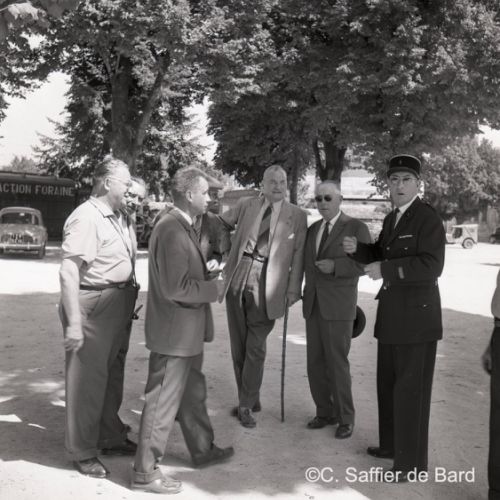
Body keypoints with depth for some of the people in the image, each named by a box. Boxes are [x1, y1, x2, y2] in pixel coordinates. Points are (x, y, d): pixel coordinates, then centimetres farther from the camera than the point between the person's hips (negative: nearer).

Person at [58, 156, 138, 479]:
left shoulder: (116, 217, 10)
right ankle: (83, 452, 20)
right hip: (93, 305, -9)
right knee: (88, 380, 4)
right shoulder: (86, 218, -17)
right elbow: (68, 272, -22)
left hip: (118, 305, 9)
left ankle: (111, 438, 37)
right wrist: (73, 323, -25)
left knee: (111, 376, 20)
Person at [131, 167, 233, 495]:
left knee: (193, 392, 24)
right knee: (163, 401, 2)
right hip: (173, 332, -10)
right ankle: (145, 471, 17)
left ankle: (203, 450, 41)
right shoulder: (172, 230, -23)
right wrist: (214, 288, -15)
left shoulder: (183, 227, 9)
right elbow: (176, 287, -27)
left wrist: (209, 275, 1)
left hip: (186, 331, 10)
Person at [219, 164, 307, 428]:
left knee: (255, 347, 0)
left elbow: (298, 256, 0)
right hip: (238, 279, 3)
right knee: (238, 345, 10)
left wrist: (293, 290, -5)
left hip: (265, 286, -3)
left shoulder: (297, 216, 2)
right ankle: (249, 400, 25)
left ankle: (246, 405, 13)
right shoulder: (245, 206, 9)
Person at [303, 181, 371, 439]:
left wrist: (335, 266, -22)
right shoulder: (313, 229, 13)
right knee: (315, 362, 7)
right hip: (313, 304, 6)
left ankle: (345, 418, 10)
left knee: (337, 362, -5)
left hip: (338, 306, -6)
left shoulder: (356, 228, -5)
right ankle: (325, 412, 20)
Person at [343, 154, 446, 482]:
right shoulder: (391, 219, 13)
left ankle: (412, 460, 13)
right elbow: (382, 256, 22)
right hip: (392, 313, 9)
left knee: (410, 389, 0)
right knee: (389, 384, 19)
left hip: (416, 313, -9)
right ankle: (393, 444, 36)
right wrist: (358, 249, 2)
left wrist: (385, 270, -23)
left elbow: (432, 265, -25)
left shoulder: (428, 218, -15)